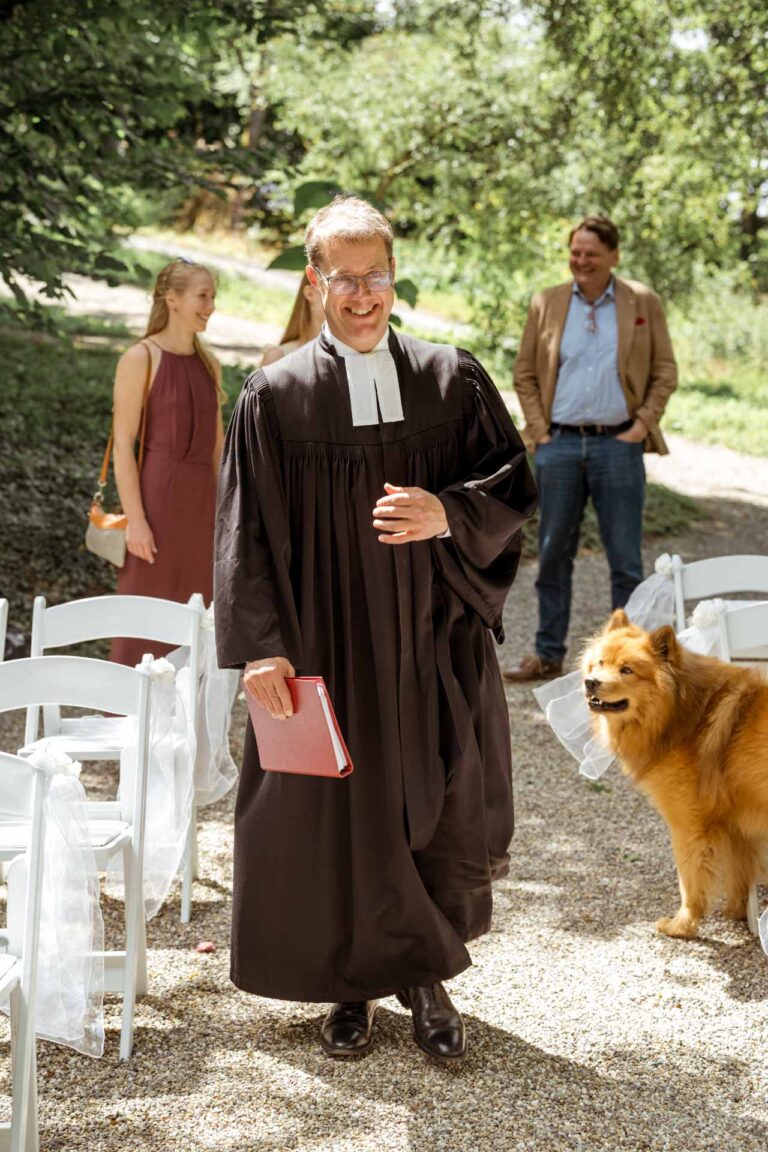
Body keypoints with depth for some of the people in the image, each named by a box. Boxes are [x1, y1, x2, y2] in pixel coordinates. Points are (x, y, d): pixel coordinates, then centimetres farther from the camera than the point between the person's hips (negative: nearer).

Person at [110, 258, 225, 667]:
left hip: (201, 502, 6)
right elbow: (123, 442, -10)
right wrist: (135, 519, -16)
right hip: (156, 496, -6)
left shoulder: (209, 364, 13)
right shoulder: (141, 358, -6)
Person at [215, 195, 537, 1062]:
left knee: (439, 811, 8)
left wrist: (448, 515, -17)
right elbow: (246, 530, -3)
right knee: (335, 815, 7)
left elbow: (516, 484, 3)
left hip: (435, 641, 1)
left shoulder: (452, 381, 1)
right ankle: (354, 984, 26)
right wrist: (261, 646, -10)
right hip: (328, 647, -1)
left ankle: (426, 979, 27)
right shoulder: (275, 396, -3)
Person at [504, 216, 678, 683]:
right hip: (559, 445, 2)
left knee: (626, 559, 1)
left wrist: (644, 423, -4)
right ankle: (549, 654, 17)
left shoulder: (644, 303, 4)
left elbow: (665, 371, 6)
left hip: (618, 444, -2)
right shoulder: (546, 304, 8)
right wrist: (538, 429, 1)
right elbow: (525, 373, 11)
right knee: (554, 555, 8)